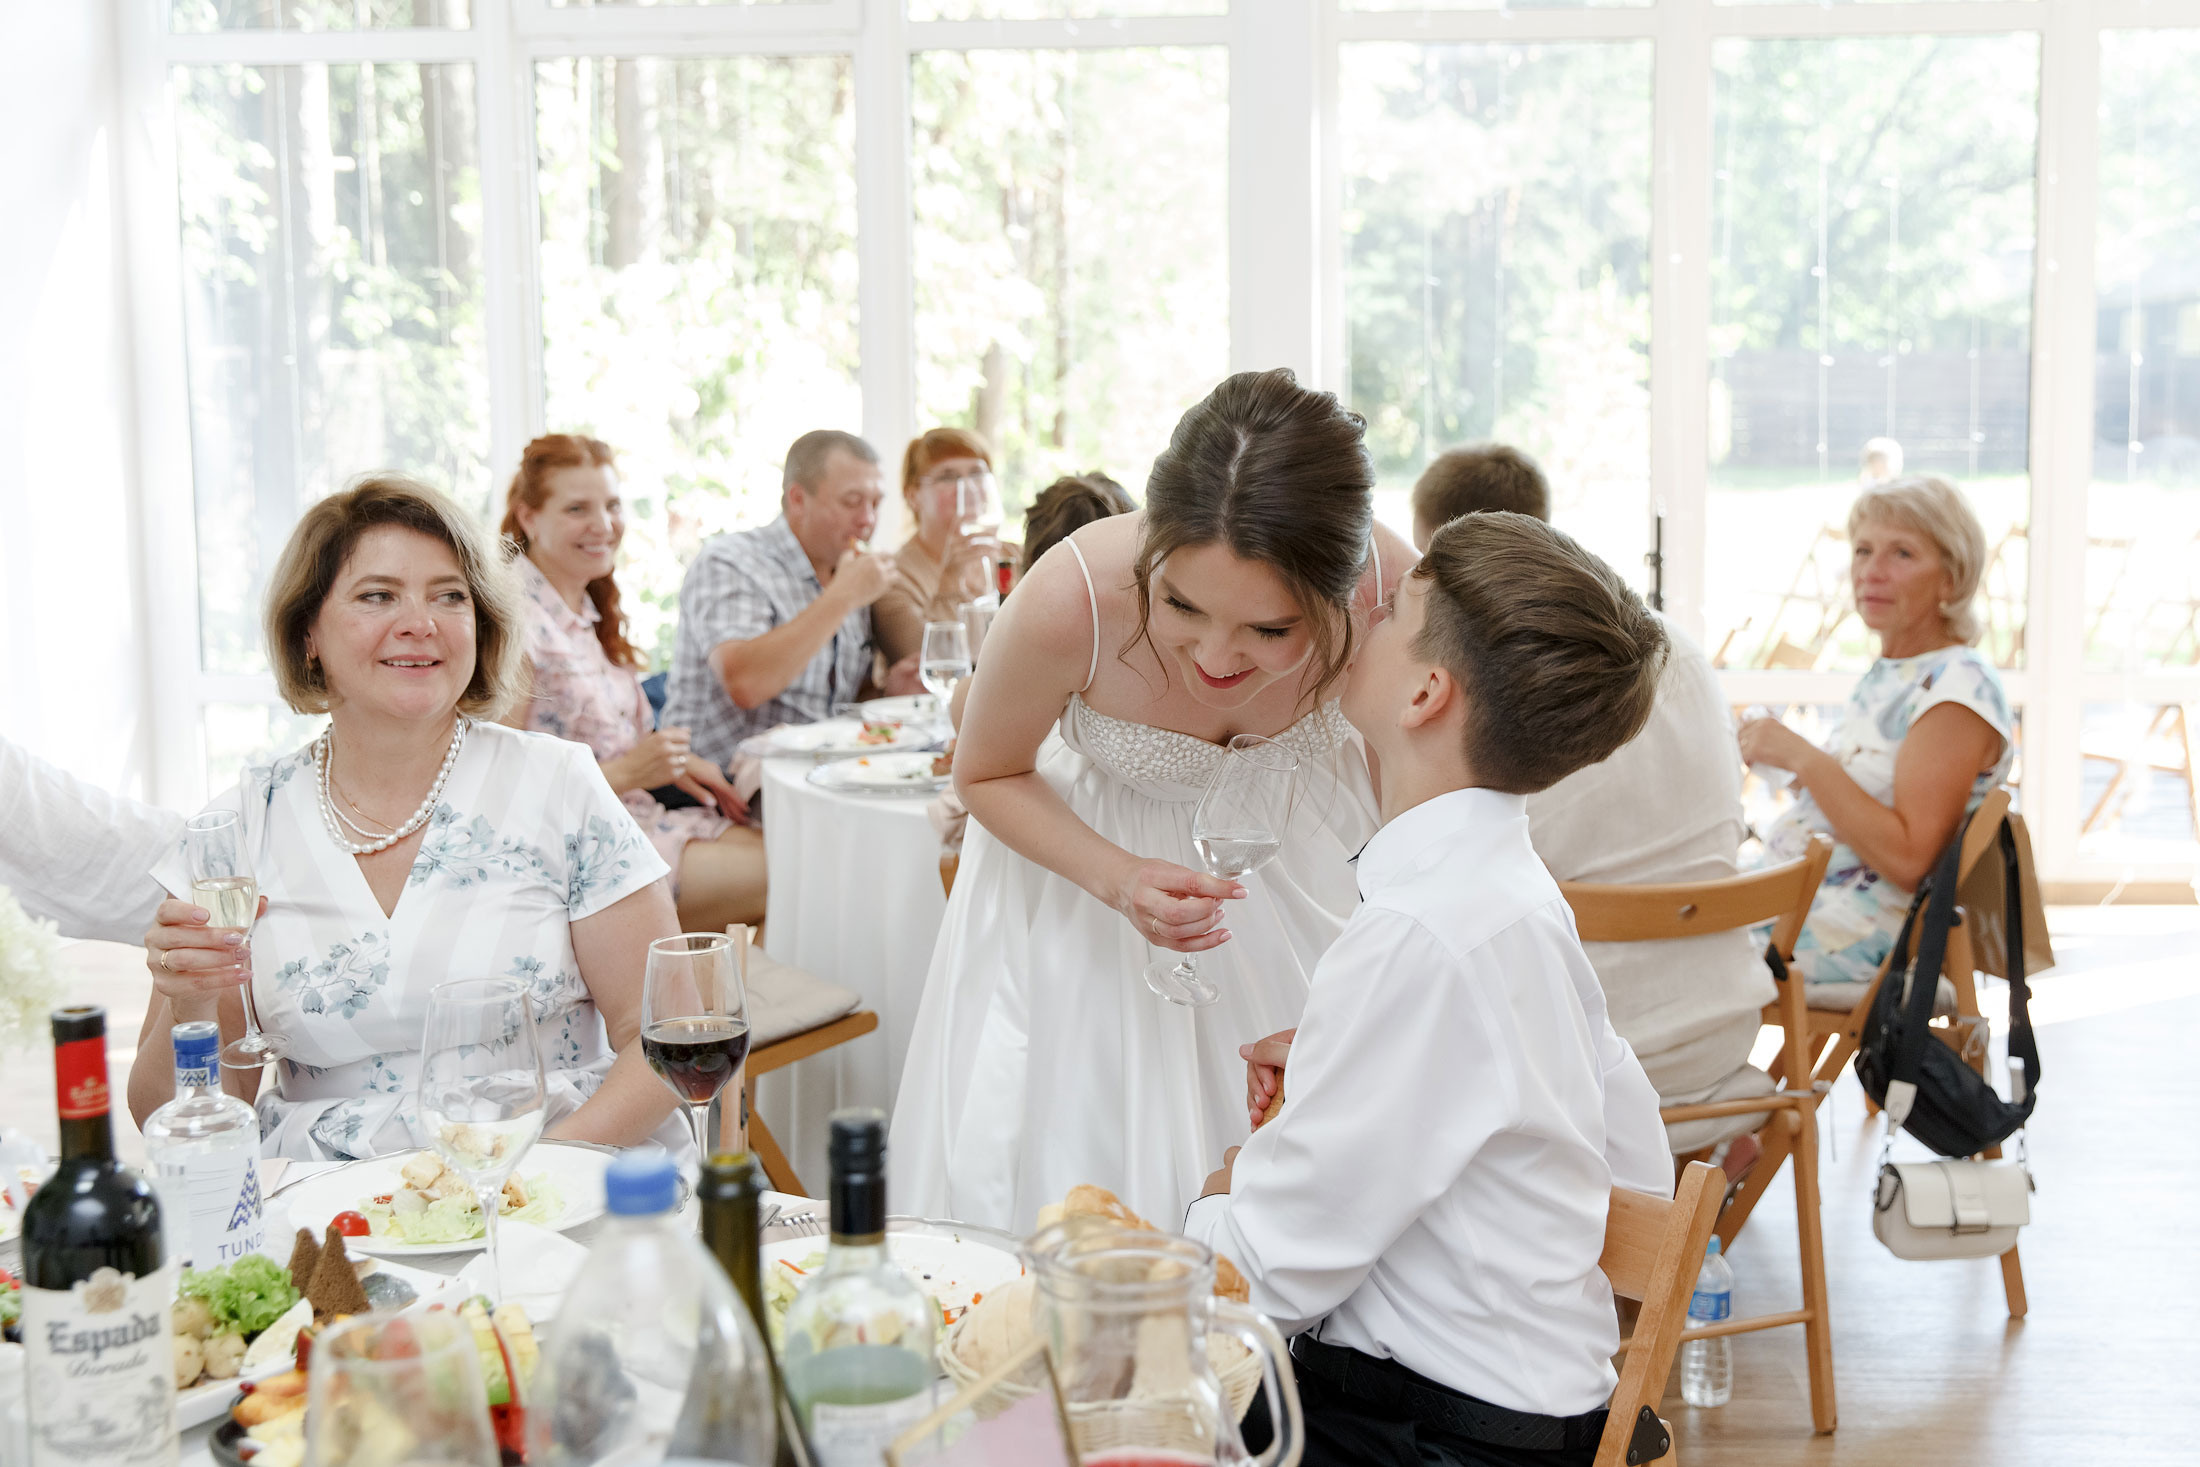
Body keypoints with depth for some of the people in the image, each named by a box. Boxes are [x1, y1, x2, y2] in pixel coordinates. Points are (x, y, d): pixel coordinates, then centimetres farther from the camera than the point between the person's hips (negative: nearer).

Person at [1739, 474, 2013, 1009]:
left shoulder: (1959, 689, -15)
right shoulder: (1886, 674, 14)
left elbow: (1908, 858, -23)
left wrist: (1803, 757, -21)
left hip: (1863, 937, -9)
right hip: (1794, 895, 9)